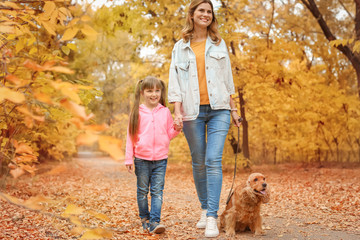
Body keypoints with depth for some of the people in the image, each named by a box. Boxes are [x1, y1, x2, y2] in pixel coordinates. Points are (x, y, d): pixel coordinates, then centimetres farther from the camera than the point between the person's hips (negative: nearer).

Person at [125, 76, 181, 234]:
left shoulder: (165, 112, 6)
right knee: (142, 191, 10)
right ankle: (145, 219, 23)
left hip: (160, 160, 1)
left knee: (157, 191, -2)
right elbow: (131, 137, 2)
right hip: (142, 159, -1)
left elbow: (169, 135, 14)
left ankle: (154, 221, -2)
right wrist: (129, 159, 0)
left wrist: (176, 129, -8)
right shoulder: (137, 112, 0)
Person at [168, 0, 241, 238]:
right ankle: (204, 209, 23)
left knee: (213, 161, -11)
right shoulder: (181, 47, 9)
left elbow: (227, 77, 14)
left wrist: (233, 108, 12)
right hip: (193, 111, 0)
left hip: (218, 109, 0)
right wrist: (177, 110, -7)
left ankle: (213, 218, -11)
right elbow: (175, 80, 5)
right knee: (199, 163, 7)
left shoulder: (219, 43, 12)